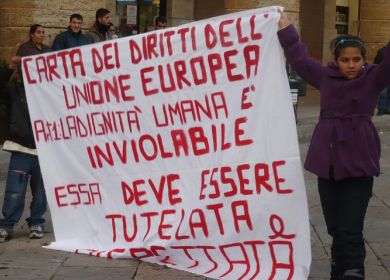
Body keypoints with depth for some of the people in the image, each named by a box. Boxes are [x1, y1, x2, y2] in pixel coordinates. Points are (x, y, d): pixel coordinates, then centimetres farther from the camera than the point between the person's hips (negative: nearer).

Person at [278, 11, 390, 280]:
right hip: (326, 161, 4)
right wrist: (285, 27, 19)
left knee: (350, 232, -8)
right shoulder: (325, 76, 7)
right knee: (335, 230, 11)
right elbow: (299, 57, 18)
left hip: (358, 163, -3)